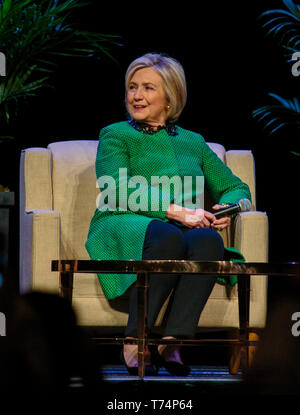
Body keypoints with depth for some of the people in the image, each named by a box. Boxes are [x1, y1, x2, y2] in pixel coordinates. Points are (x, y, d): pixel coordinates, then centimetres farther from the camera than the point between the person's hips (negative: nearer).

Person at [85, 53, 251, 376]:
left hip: (188, 230, 3)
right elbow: (115, 190, -4)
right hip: (126, 229, -3)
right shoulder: (115, 136, 15)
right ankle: (135, 341, -34)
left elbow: (236, 188, 28)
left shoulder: (192, 142, 27)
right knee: (168, 237, -39)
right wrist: (176, 211, -16)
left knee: (209, 240, -35)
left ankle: (173, 341, -41)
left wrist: (226, 209, 1)